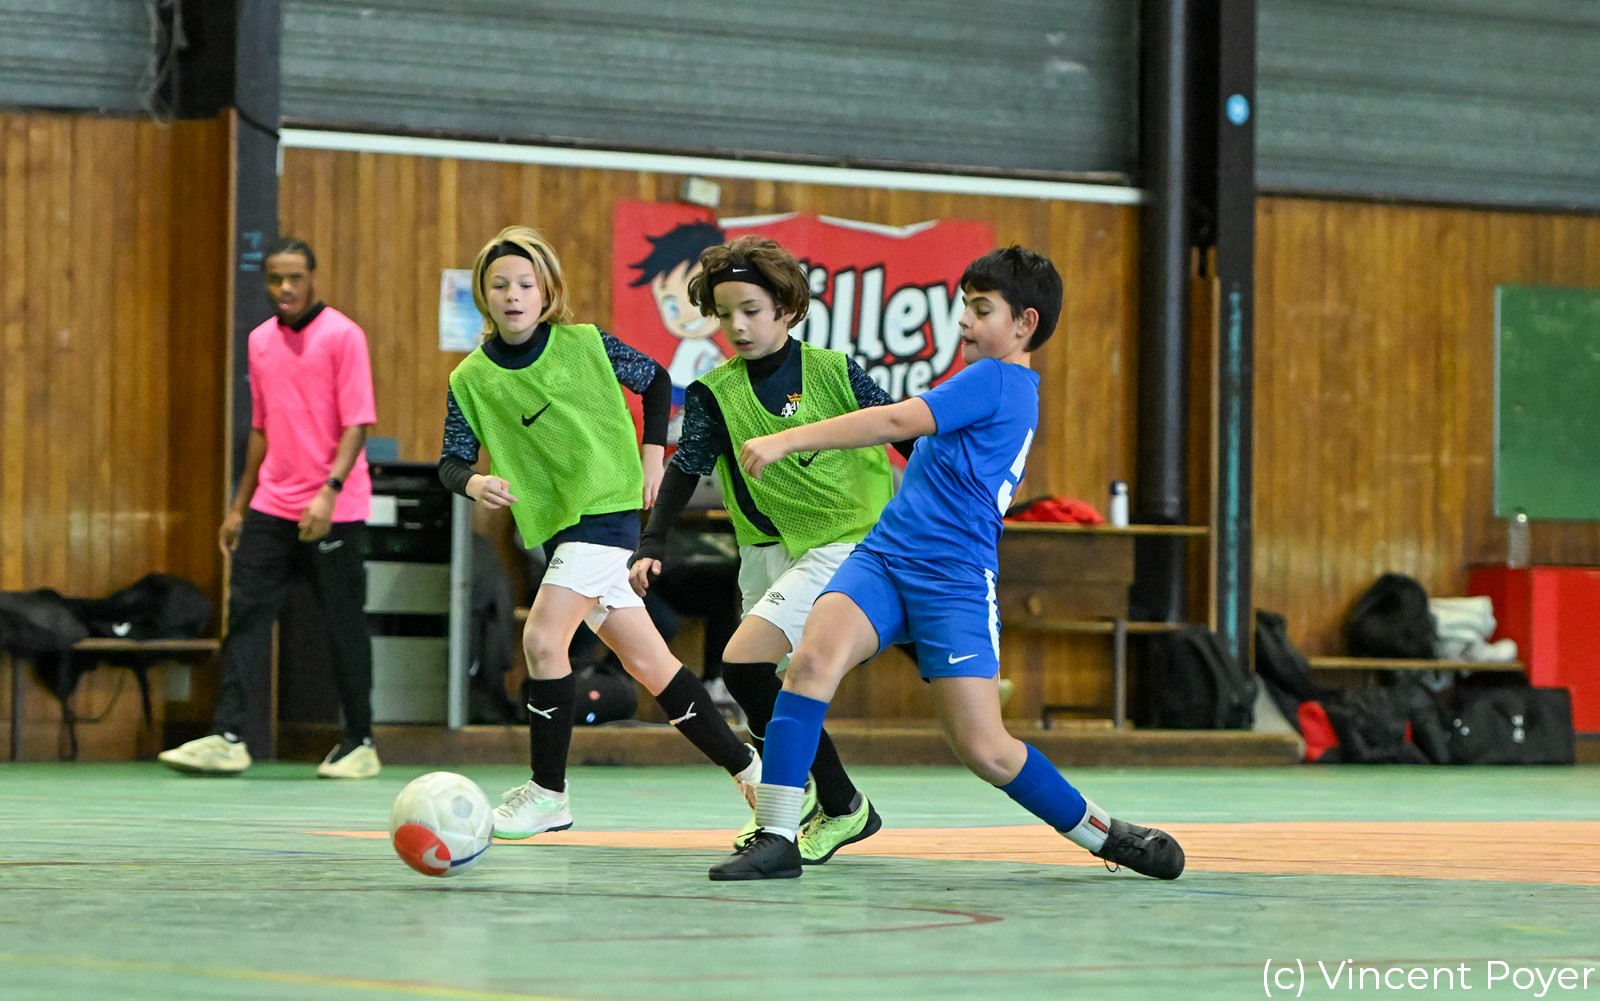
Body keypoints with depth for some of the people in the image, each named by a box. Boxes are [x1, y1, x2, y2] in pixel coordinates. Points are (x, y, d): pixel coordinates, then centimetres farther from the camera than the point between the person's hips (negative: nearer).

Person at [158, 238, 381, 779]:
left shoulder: (342, 336, -8)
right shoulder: (261, 342, 12)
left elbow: (357, 425, -13)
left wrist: (329, 491, -25)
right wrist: (240, 506, 19)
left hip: (333, 511, -6)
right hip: (271, 507, 6)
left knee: (344, 625, 1)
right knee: (245, 613, -3)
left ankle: (359, 744, 12)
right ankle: (227, 738, -6)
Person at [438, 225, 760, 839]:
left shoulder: (586, 344, -5)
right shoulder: (471, 379, 2)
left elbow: (654, 380, 11)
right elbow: (453, 460, 3)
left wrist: (652, 457, 4)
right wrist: (474, 482, -19)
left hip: (606, 508, -5)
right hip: (553, 525, 5)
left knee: (543, 637, -19)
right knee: (647, 661, 7)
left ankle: (548, 793, -8)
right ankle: (746, 767, 20)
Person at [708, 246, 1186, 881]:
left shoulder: (996, 380, -8)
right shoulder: (1017, 392, 20)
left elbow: (897, 422, -18)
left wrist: (787, 441, -20)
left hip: (953, 581, -8)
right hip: (883, 559, 8)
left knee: (984, 750, -7)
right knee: (812, 660, -19)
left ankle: (1103, 834, 16)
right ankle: (776, 839, -22)